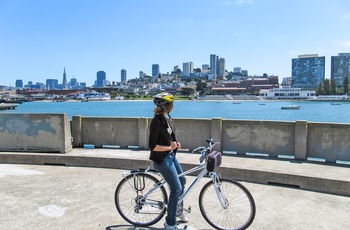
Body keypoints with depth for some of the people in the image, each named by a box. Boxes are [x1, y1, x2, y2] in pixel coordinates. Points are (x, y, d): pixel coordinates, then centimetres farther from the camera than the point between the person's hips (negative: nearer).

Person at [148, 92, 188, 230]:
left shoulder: (165, 118, 5)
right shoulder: (157, 121, -23)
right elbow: (152, 146, -24)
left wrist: (175, 144, 0)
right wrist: (170, 147, -22)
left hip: (170, 155, 10)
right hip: (161, 159, -10)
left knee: (182, 181, 20)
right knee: (177, 188, -6)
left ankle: (178, 210, 42)